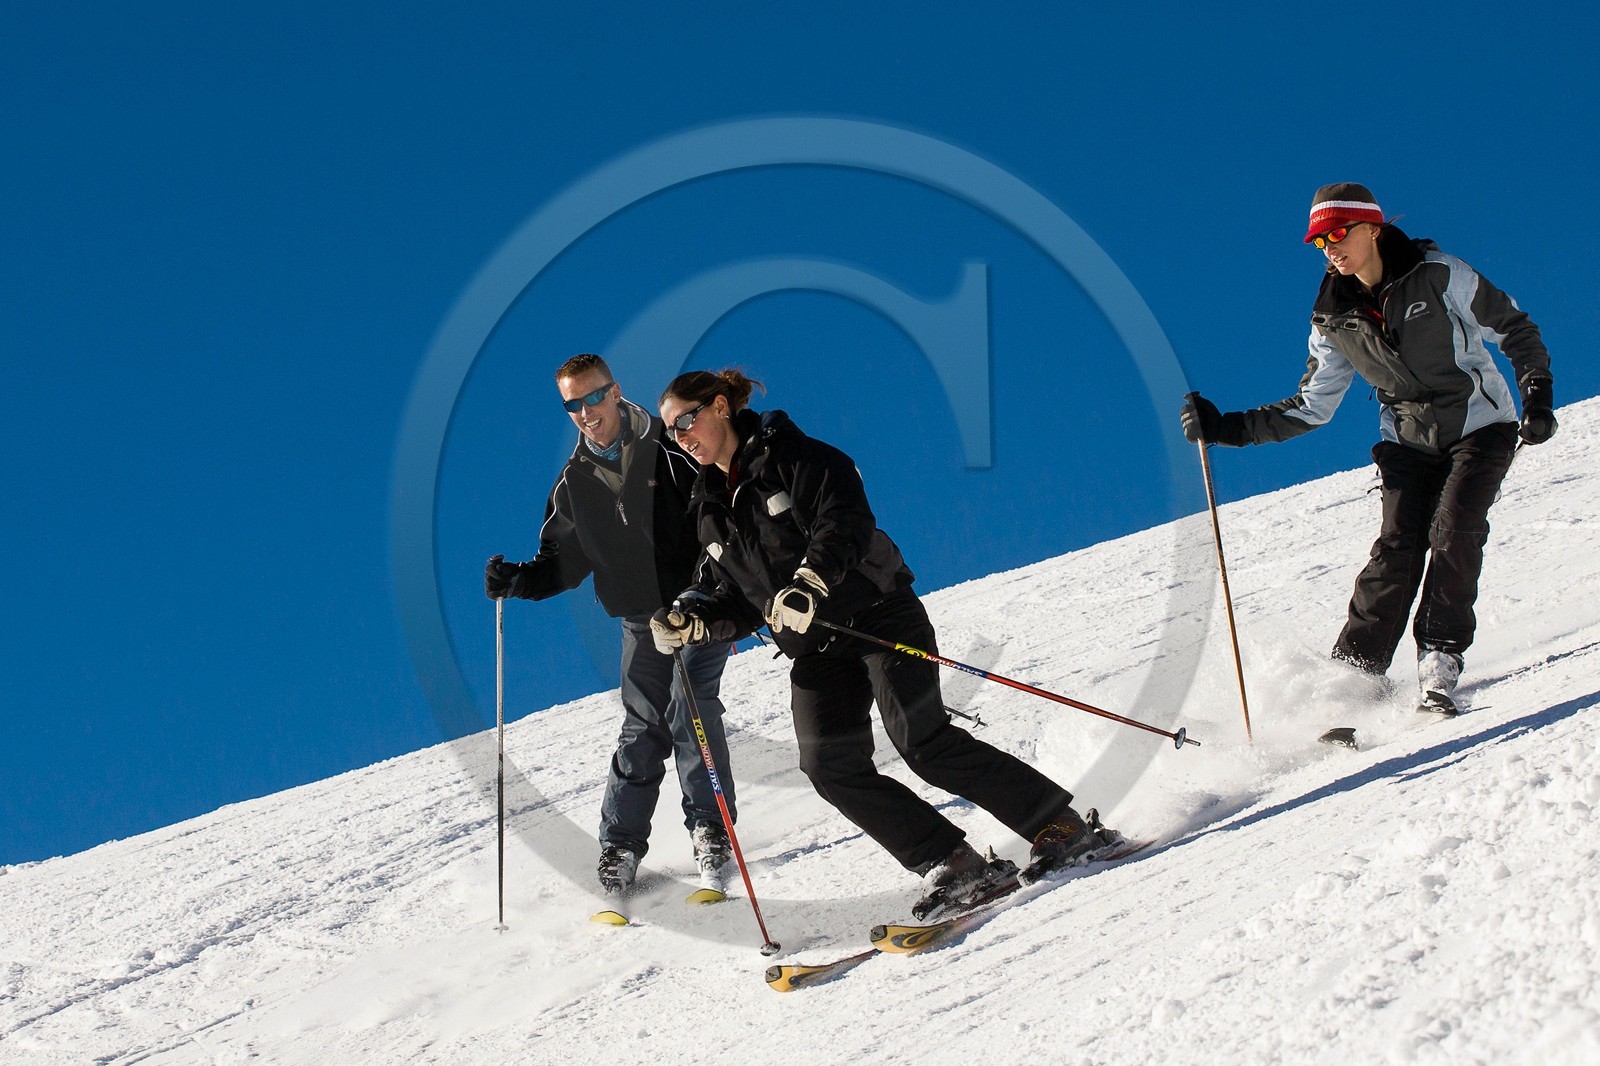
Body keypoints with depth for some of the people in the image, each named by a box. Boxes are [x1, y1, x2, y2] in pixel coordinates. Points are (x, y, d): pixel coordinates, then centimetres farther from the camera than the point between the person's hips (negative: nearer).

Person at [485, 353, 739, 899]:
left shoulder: (671, 449, -6)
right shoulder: (575, 482, 8)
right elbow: (563, 562, 12)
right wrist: (516, 581, -6)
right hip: (643, 620, 4)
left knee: (690, 706, -17)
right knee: (643, 728, 0)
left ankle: (711, 830, -7)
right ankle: (621, 843, 11)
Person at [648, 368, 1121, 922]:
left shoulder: (791, 458, -6)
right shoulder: (712, 513, 14)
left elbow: (846, 522, -21)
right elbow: (739, 603, 18)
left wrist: (809, 583, -37)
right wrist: (690, 622, -2)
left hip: (878, 616, -7)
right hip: (815, 651, 7)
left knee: (922, 741, -20)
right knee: (832, 768, -13)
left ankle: (1062, 828, -12)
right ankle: (952, 867, -10)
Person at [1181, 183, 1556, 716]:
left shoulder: (1439, 275, -13)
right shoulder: (1334, 319, -2)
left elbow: (1516, 331, -4)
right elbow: (1310, 408, 5)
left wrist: (1536, 398, -15)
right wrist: (1228, 428, -5)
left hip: (1480, 427, -3)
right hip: (1410, 442, 3)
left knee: (1452, 534, -22)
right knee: (1397, 550, -16)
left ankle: (1439, 666, -15)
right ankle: (1354, 673, -13)